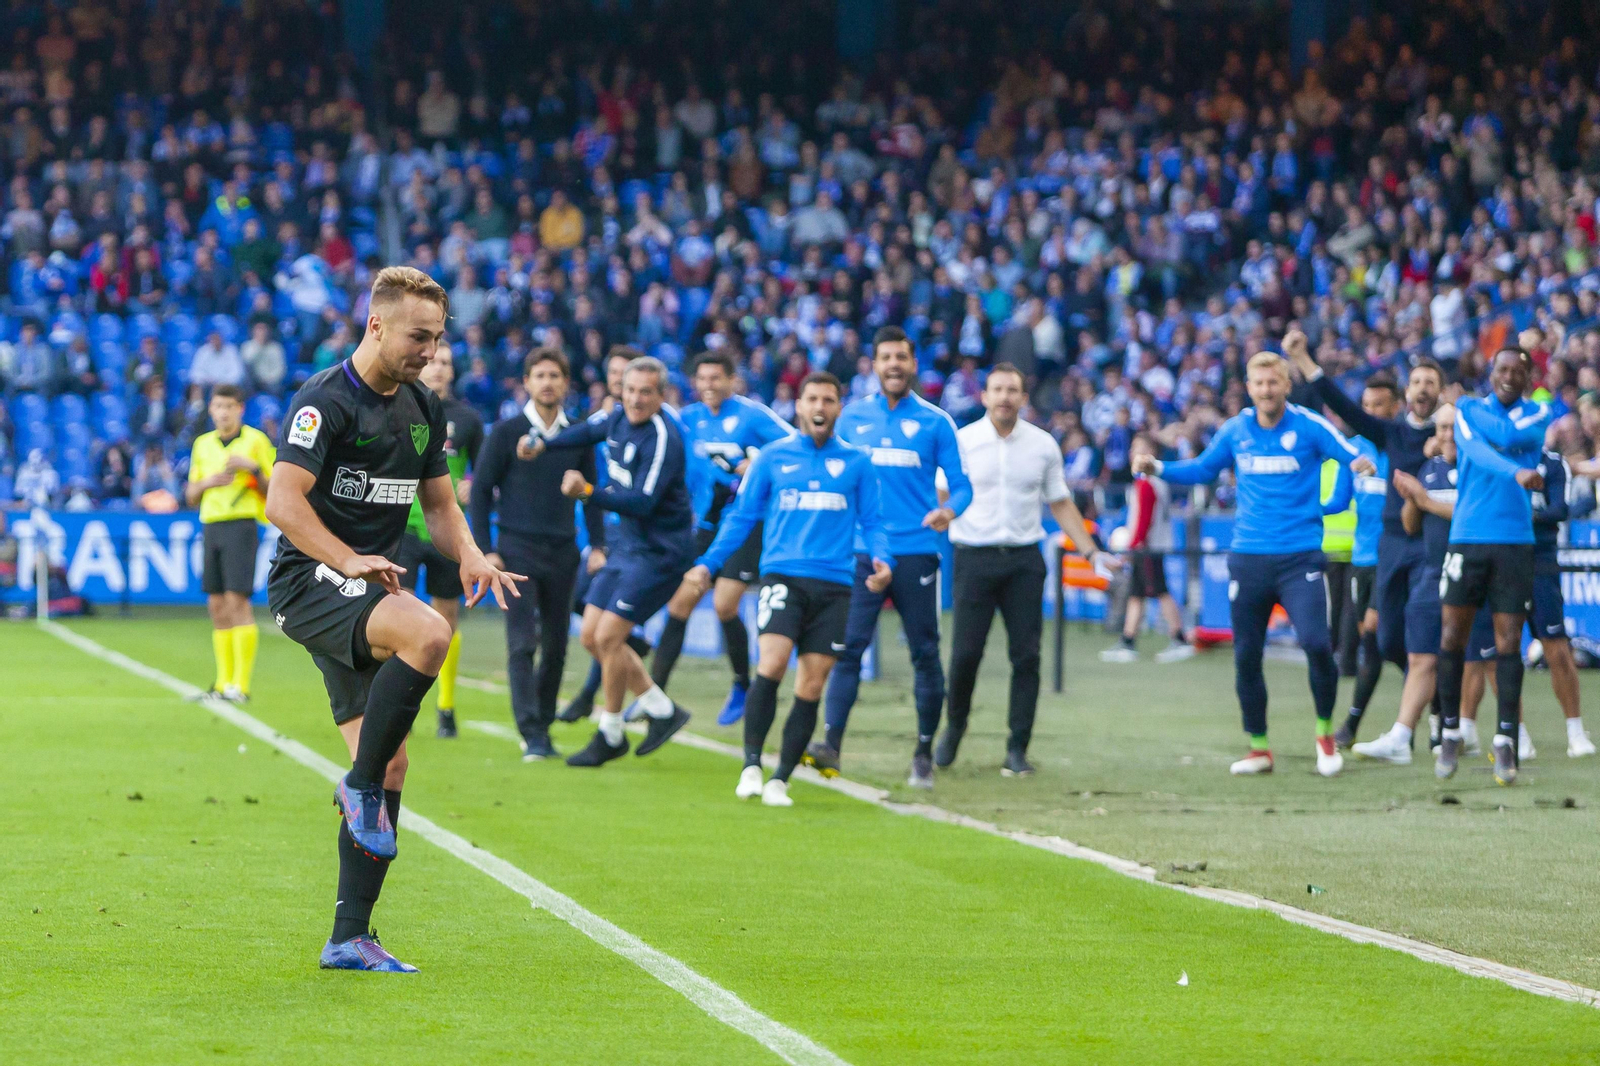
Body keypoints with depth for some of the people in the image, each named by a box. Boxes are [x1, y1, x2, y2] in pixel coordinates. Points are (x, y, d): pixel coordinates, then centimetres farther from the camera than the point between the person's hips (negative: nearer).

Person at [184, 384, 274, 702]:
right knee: (217, 605, 3)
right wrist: (207, 482, -3)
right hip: (210, 526, 5)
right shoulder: (203, 444, 16)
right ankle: (224, 682, 6)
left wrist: (254, 468, -16)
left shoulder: (255, 440, 1)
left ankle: (241, 684, -14)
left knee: (237, 601, -13)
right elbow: (190, 496, 17)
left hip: (241, 524, -5)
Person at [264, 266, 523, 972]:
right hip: (309, 581, -8)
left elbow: (439, 504, 22)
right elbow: (283, 501, -20)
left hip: (364, 593, 8)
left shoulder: (423, 410, 13)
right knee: (429, 632, -35)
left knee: (390, 765, 0)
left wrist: (470, 556, 0)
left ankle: (349, 939, 4)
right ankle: (360, 784, -17)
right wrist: (349, 560, -32)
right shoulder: (326, 400, -11)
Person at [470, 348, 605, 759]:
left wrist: (597, 545, 5)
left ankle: (543, 724, 18)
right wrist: (486, 550, -6)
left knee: (556, 645, 6)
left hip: (562, 555, 3)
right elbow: (480, 490, 1)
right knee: (522, 644, -11)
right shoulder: (507, 432, -2)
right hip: (517, 551, -3)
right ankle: (532, 735, -14)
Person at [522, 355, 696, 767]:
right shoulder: (620, 418, 5)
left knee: (608, 636, -12)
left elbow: (643, 501, -29)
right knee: (591, 636, 8)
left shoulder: (663, 438, -21)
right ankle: (663, 710, 19)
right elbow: (590, 430, 29)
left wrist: (589, 492, -39)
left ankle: (610, 735, 4)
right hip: (627, 544, 9)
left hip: (658, 552, -9)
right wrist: (543, 443, 19)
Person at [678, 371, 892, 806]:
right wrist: (707, 565, 3)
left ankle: (780, 780, 6)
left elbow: (872, 522, 11)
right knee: (771, 664, -21)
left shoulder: (856, 463, 11)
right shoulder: (772, 457, 9)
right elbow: (741, 517, 13)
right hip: (782, 577, -1)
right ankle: (751, 763, -10)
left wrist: (881, 560, -9)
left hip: (833, 586, 1)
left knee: (811, 687, -2)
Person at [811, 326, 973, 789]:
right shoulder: (852, 418, 10)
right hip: (861, 554, 1)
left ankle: (924, 752, 12)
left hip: (916, 554, -1)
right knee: (848, 646, -10)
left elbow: (961, 483, 2)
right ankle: (831, 743, -15)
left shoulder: (934, 422, 3)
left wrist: (950, 510, -19)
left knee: (925, 653, 2)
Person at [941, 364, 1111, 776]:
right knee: (966, 652, -4)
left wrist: (1090, 550, 9)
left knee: (1026, 655, -3)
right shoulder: (962, 441, 0)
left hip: (1024, 559, 2)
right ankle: (955, 727, 22)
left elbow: (1060, 503, 15)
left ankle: (1017, 749, 3)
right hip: (974, 556, -2)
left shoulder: (1043, 444, 7)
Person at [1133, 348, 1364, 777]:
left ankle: (1325, 734, 2)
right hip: (1248, 560, 4)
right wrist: (1158, 468, 7)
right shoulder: (1235, 431, 7)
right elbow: (1202, 469, 22)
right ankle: (1258, 748, 16)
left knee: (1316, 644, -18)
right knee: (1246, 656, 4)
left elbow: (1355, 459, -3)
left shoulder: (1310, 427, -3)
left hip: (1300, 558, -3)